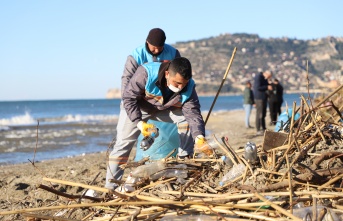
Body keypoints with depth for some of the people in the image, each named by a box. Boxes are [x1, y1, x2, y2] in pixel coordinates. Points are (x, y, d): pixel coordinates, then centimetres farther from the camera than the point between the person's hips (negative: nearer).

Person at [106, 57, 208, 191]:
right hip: (135, 109, -3)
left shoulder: (189, 87, -28)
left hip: (165, 109, 3)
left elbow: (193, 113, -30)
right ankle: (110, 187, -7)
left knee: (187, 120, -16)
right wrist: (139, 122, -43)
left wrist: (199, 137, -47)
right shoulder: (145, 73, -40)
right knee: (124, 142, -11)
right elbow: (129, 98, -31)